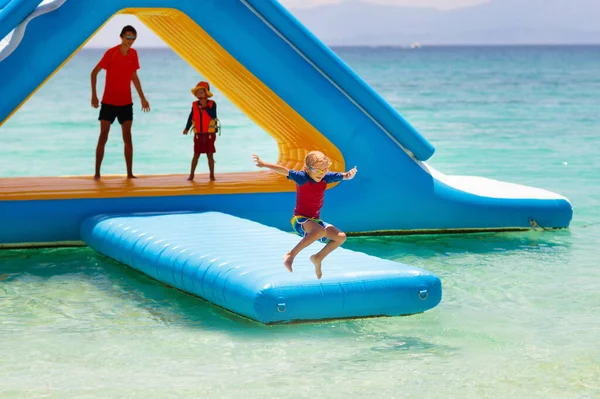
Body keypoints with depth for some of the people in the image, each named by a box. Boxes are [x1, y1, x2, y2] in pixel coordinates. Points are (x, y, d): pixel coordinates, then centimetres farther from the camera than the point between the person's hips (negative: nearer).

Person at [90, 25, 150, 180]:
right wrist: (94, 95, -15)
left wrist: (142, 98, 13)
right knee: (103, 136, -5)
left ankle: (130, 173, 5)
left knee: (127, 137, 2)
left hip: (126, 102, 4)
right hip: (109, 102, -4)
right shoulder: (111, 53, -12)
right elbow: (94, 72, -9)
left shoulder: (133, 54, 3)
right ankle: (97, 172, -1)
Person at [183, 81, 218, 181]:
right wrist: (187, 128, -7)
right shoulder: (194, 105, 0)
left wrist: (205, 106, -22)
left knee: (210, 155, 2)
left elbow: (213, 116, -20)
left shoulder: (212, 104, -6)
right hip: (198, 134, 2)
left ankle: (212, 175, 10)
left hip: (209, 134, -2)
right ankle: (191, 174, 9)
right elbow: (191, 117, 3)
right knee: (196, 155, 4)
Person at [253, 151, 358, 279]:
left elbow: (344, 176, 1)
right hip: (300, 220, -7)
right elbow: (284, 171, -28)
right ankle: (291, 254, -28)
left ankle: (318, 258, 12)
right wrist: (264, 164, -40)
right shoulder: (302, 177, -15)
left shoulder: (325, 178, 0)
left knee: (341, 237, -6)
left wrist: (350, 174, -24)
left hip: (315, 221, 7)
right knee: (321, 231, -37)